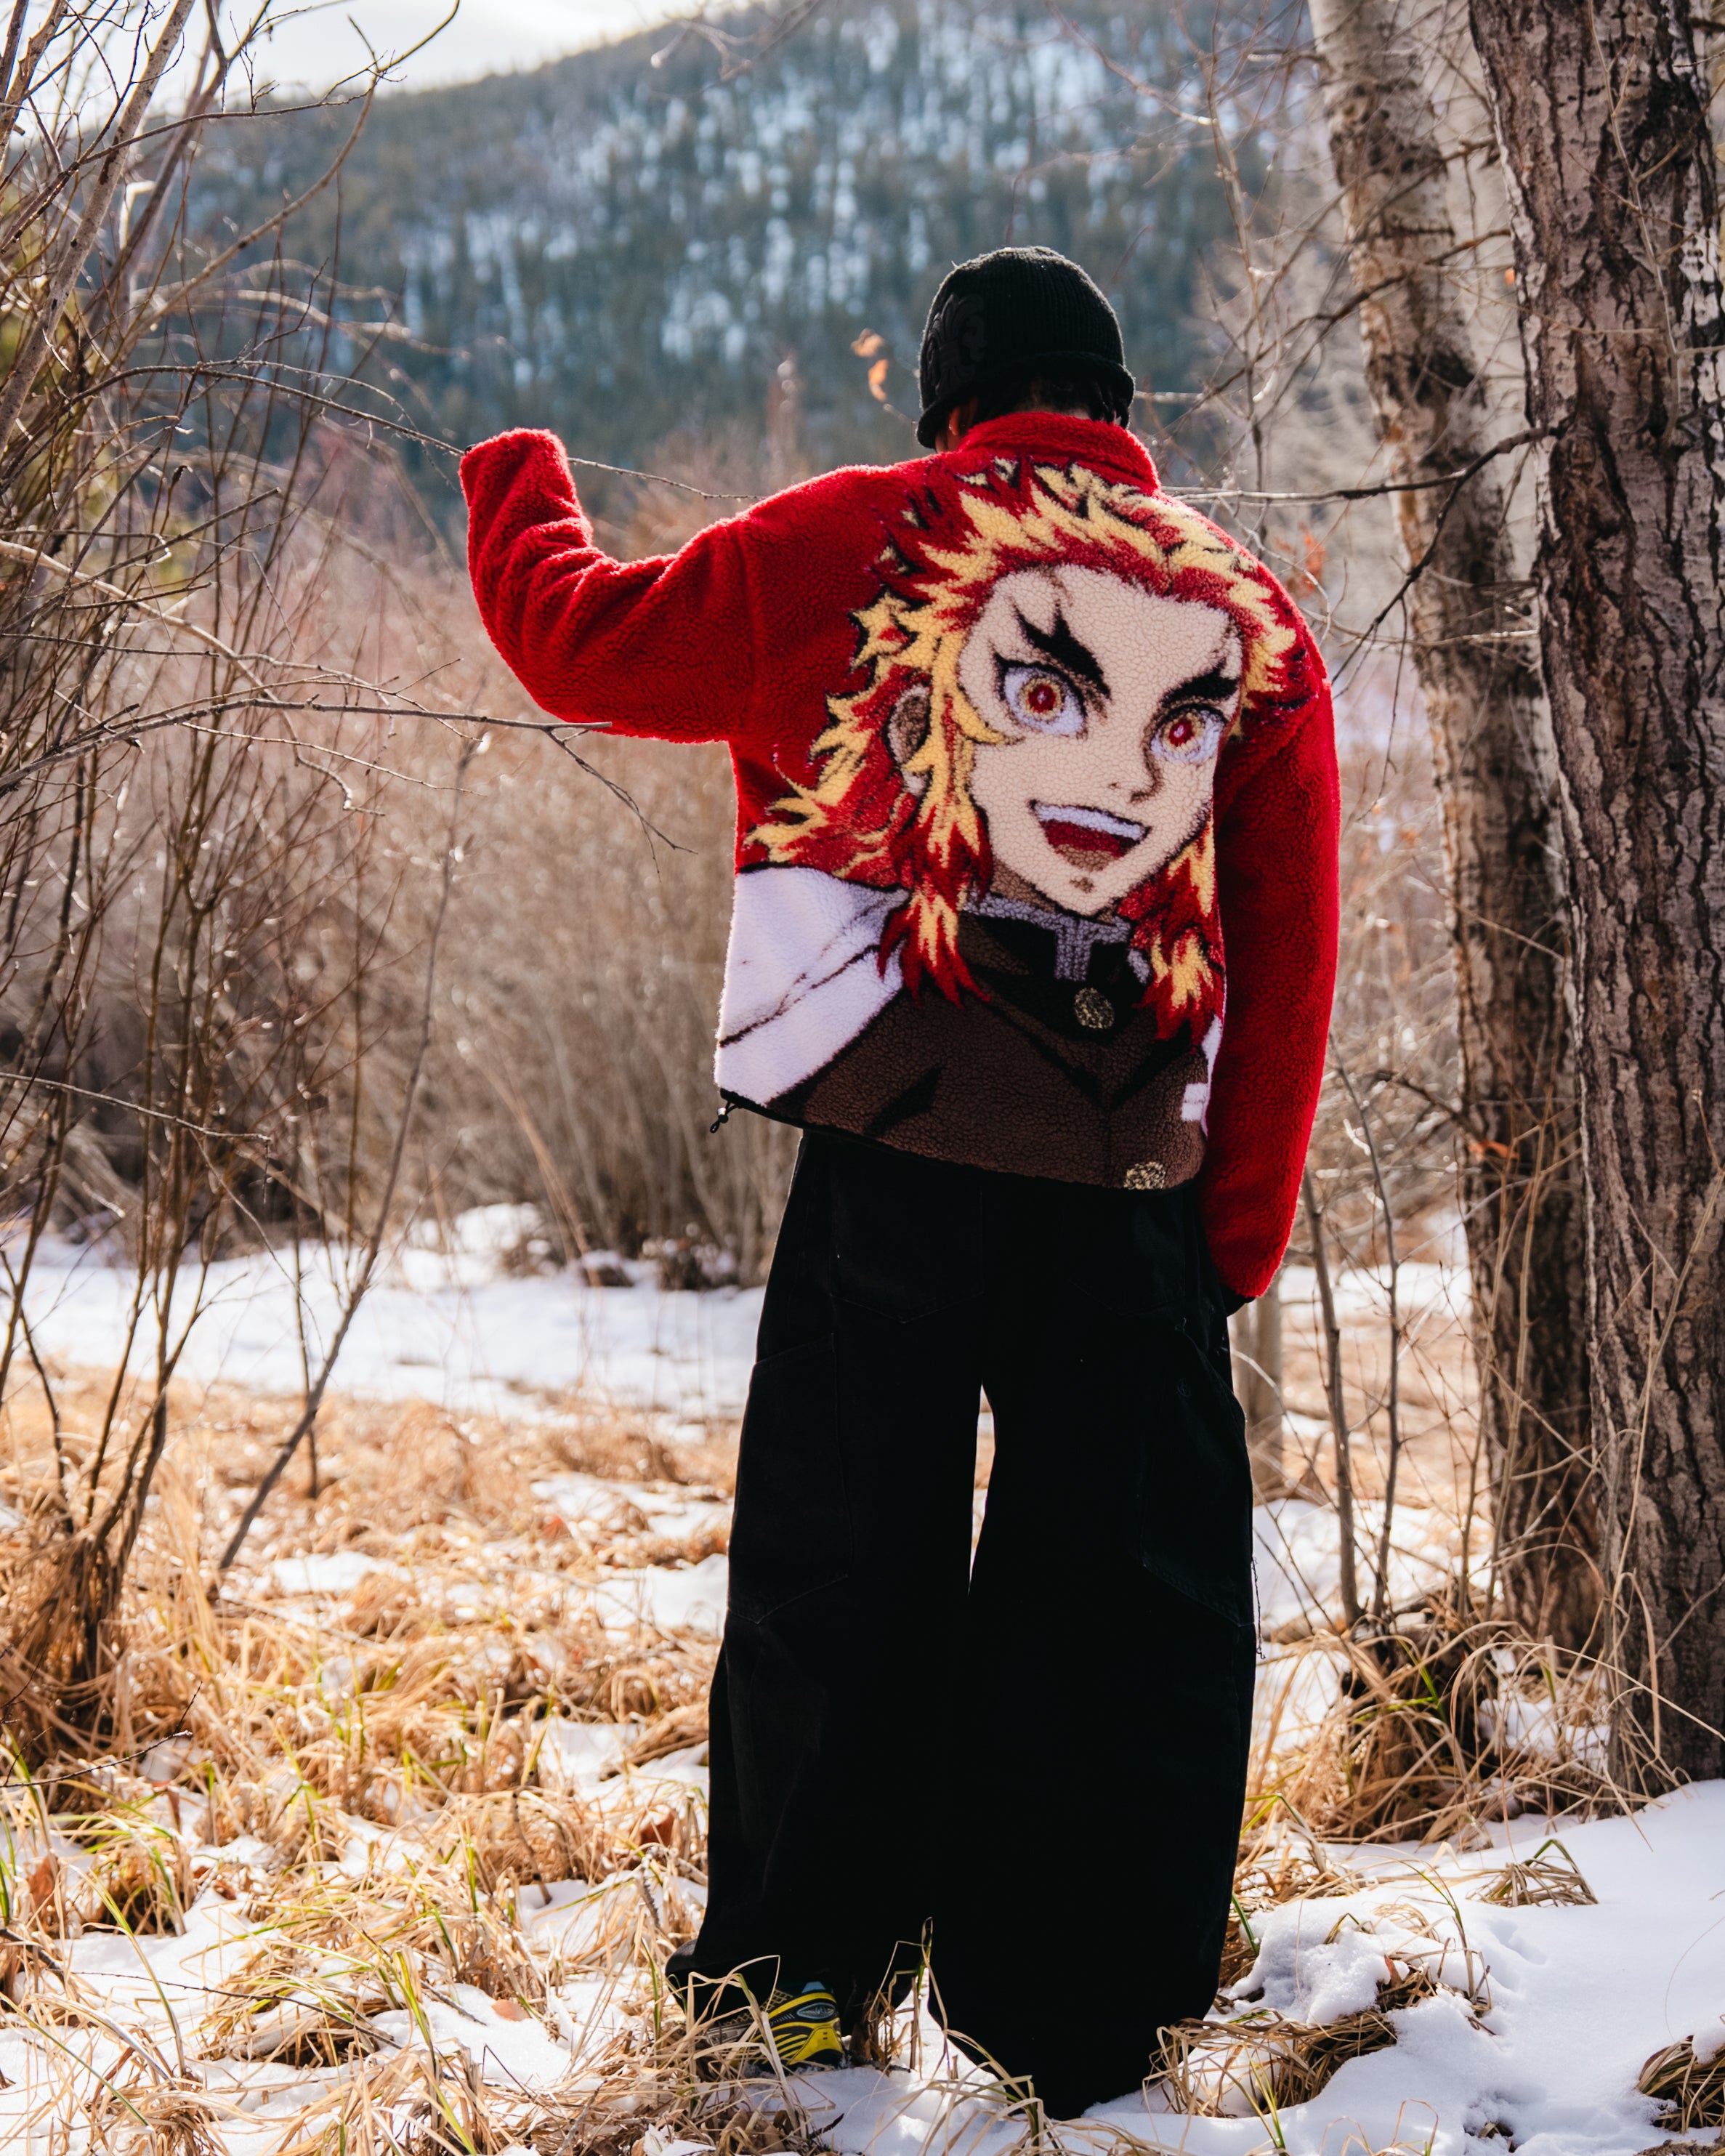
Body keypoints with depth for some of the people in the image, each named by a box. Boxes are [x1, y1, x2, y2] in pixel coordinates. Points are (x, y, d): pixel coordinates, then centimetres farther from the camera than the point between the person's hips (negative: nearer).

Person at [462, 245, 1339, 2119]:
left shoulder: (837, 545, 3)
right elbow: (1292, 963, 6)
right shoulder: (1254, 611, 9)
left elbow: (580, 639, 11)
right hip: (1135, 1195, 1)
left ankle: (804, 1965, 21)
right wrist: (1242, 1236, 9)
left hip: (892, 1160, -1)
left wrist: (518, 480, 32)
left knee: (839, 1564, 12)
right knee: (1129, 1599, 10)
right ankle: (1080, 2013, 16)